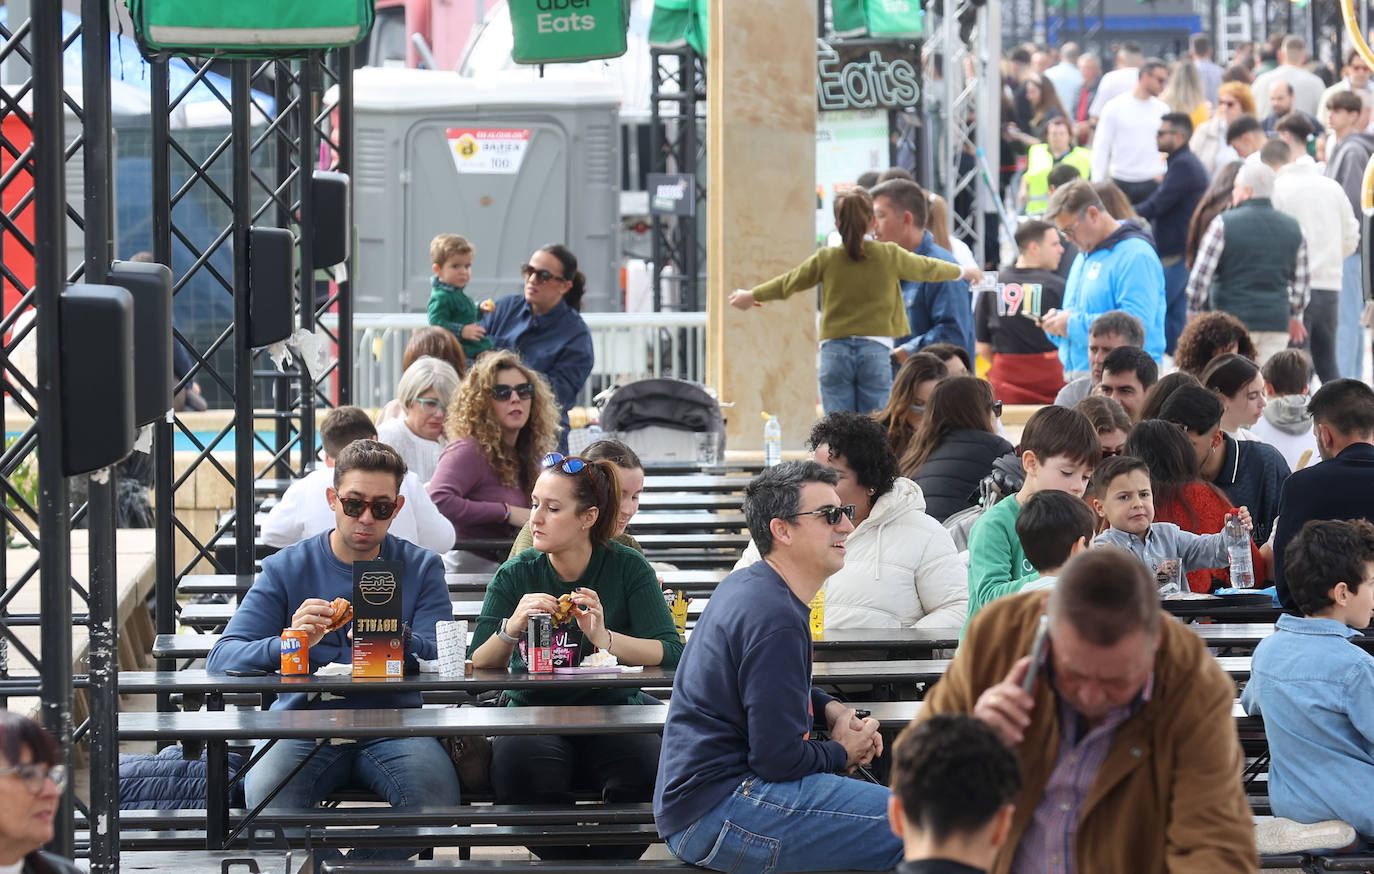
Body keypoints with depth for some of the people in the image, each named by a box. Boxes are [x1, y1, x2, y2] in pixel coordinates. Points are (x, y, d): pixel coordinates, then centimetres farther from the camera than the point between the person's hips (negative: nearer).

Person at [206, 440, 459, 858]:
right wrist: (289, 643, -26)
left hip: (390, 725, 1)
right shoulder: (287, 568, 6)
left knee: (436, 795, -31)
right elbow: (221, 659, -5)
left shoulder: (421, 568, 9)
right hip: (303, 723, -1)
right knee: (267, 796, -34)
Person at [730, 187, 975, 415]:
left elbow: (788, 282, 14)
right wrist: (963, 272, 38)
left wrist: (751, 295, 32)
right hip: (876, 351, 0)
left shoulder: (827, 259, 1)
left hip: (834, 350, 1)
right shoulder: (890, 255, 1)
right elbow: (926, 268, 18)